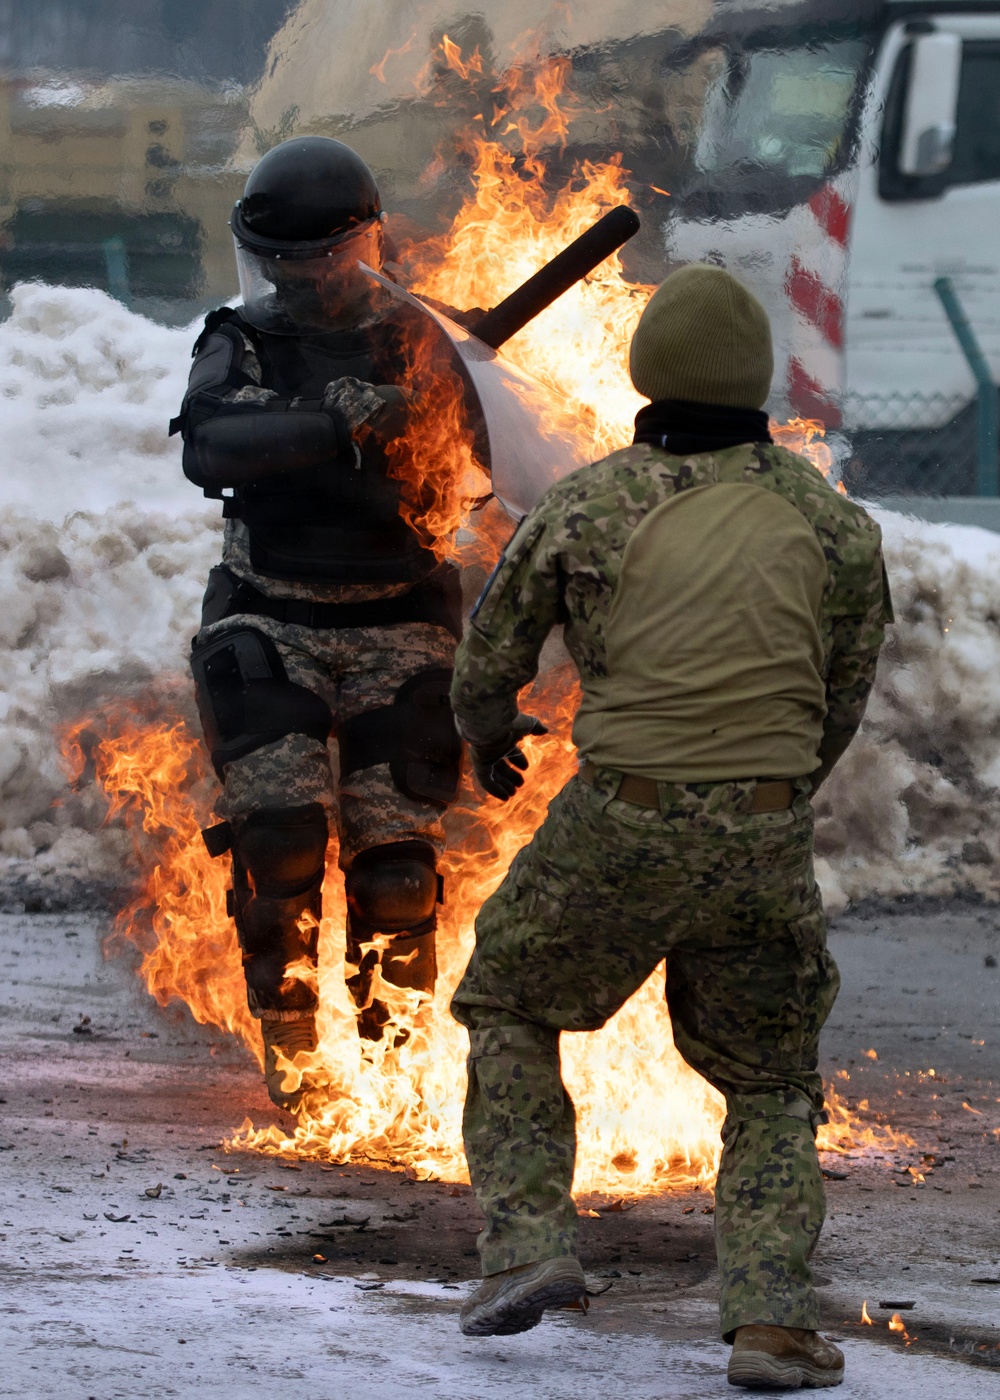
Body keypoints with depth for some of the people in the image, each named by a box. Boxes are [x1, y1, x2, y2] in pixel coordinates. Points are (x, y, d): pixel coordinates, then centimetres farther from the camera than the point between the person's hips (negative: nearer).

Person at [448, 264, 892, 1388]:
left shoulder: (584, 508, -4)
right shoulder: (833, 524, 1)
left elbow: (487, 664, 9)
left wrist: (486, 739, 32)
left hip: (619, 831, -1)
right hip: (766, 847, 1)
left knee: (511, 1009, 24)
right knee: (772, 1091, 18)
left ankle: (528, 1243, 8)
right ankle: (770, 1321, 0)